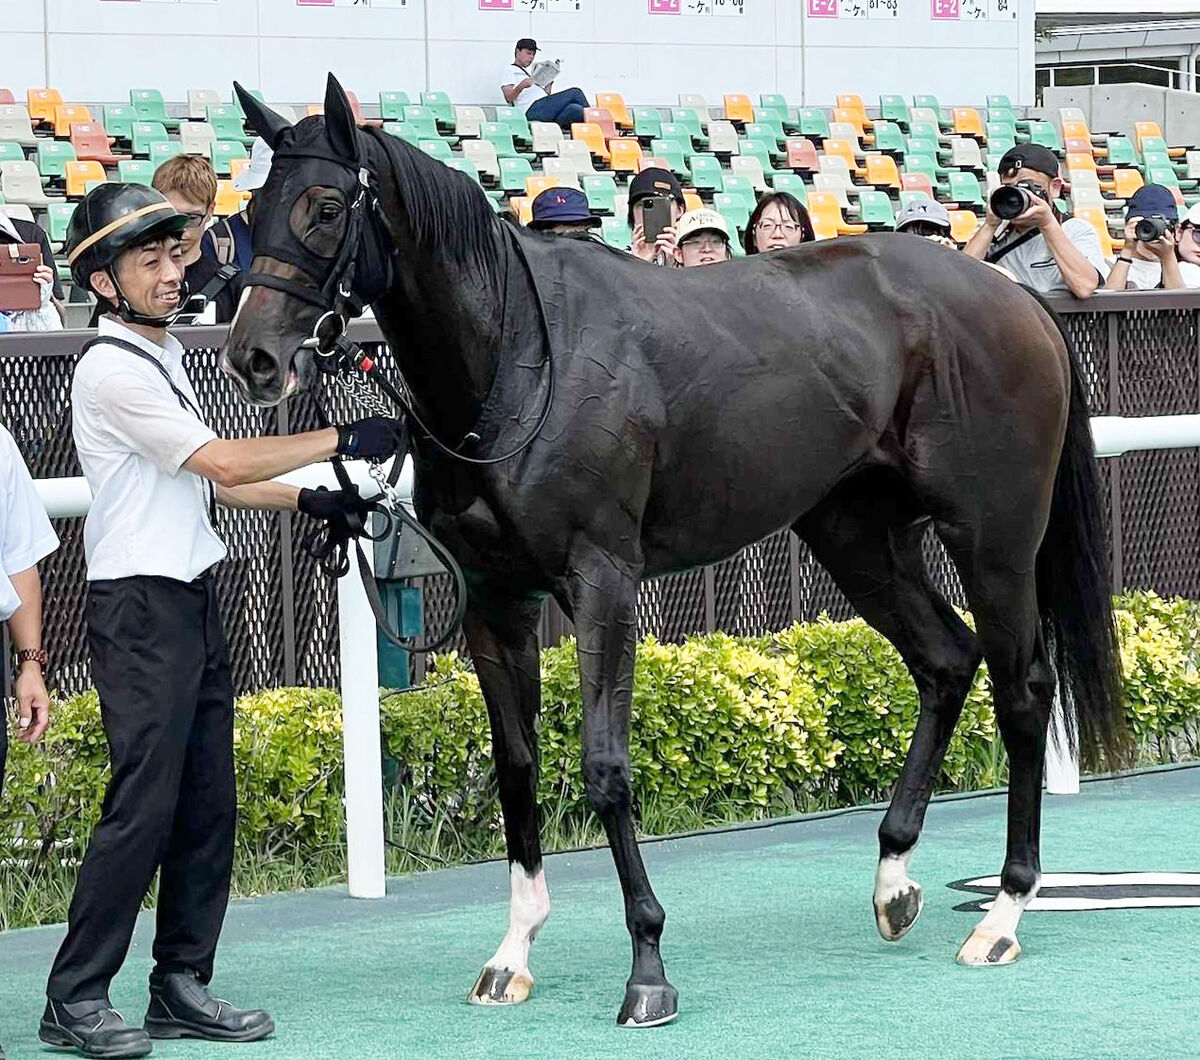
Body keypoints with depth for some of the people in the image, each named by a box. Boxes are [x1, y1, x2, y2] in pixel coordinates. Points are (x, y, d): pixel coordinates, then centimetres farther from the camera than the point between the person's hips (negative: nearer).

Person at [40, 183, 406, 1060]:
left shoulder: (165, 355, 16)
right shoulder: (113, 370, -15)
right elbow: (223, 462, -17)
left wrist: (309, 500, 15)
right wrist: (341, 442, -12)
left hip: (194, 601, 10)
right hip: (140, 607, -10)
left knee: (208, 806, 9)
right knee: (144, 805, -11)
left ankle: (183, 986, 15)